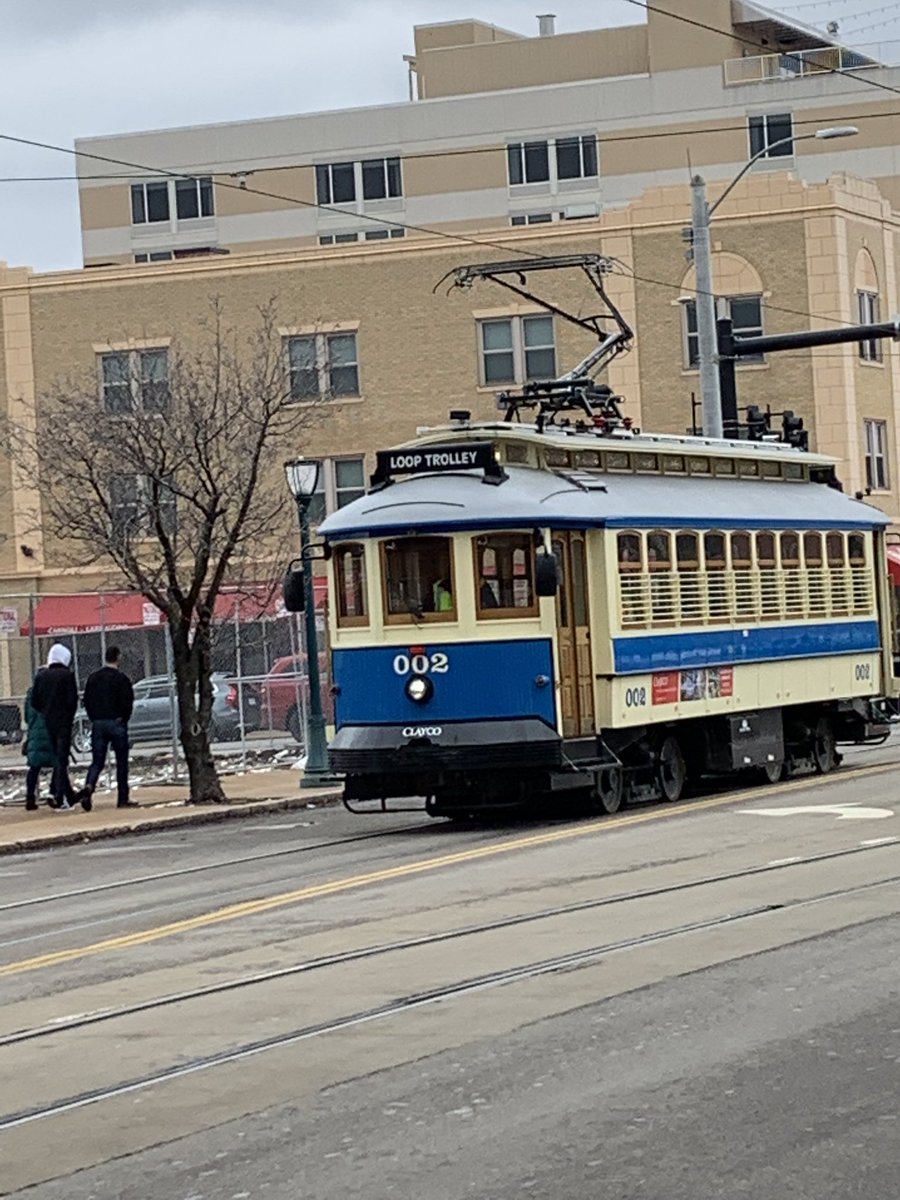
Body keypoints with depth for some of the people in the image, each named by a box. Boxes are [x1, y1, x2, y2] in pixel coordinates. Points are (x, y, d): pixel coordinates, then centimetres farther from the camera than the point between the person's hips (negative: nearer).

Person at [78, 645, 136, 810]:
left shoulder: (93, 678, 8)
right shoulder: (121, 678, -9)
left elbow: (86, 702, 9)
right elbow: (127, 703, -11)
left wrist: (94, 719, 14)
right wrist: (124, 719, 4)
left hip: (97, 724, 4)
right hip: (116, 723, -4)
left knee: (97, 761, 6)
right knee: (121, 761, 4)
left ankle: (89, 786, -20)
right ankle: (123, 799, 5)